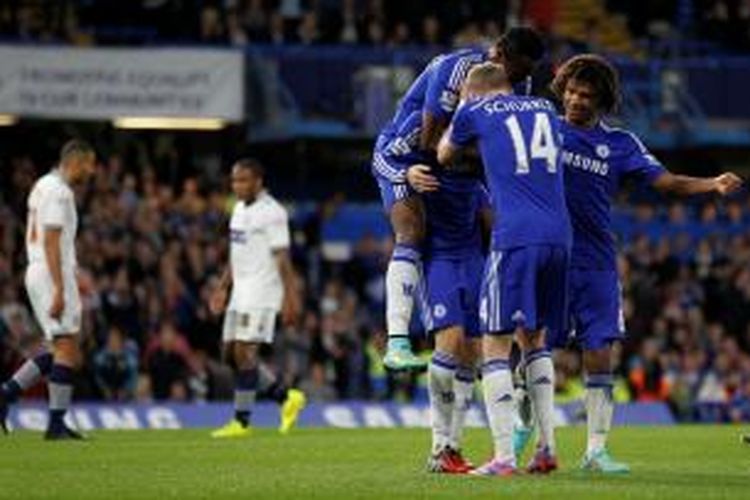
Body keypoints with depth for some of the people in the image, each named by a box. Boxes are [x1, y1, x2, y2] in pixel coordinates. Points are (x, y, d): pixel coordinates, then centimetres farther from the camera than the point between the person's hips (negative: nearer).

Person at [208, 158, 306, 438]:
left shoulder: (271, 213, -12)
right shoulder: (240, 208, 16)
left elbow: (282, 258, -15)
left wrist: (290, 298, -19)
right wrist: (223, 288, 21)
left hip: (261, 292, -10)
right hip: (241, 292, 10)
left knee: (244, 352, -12)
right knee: (232, 352, 8)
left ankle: (241, 422, -9)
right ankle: (286, 398, 18)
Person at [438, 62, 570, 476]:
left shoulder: (474, 112, 7)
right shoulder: (545, 109, 20)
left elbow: (444, 157, 25)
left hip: (515, 237, -5)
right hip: (559, 236, 5)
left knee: (495, 344, -1)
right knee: (534, 338, 19)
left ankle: (504, 456, -9)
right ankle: (547, 447, 14)